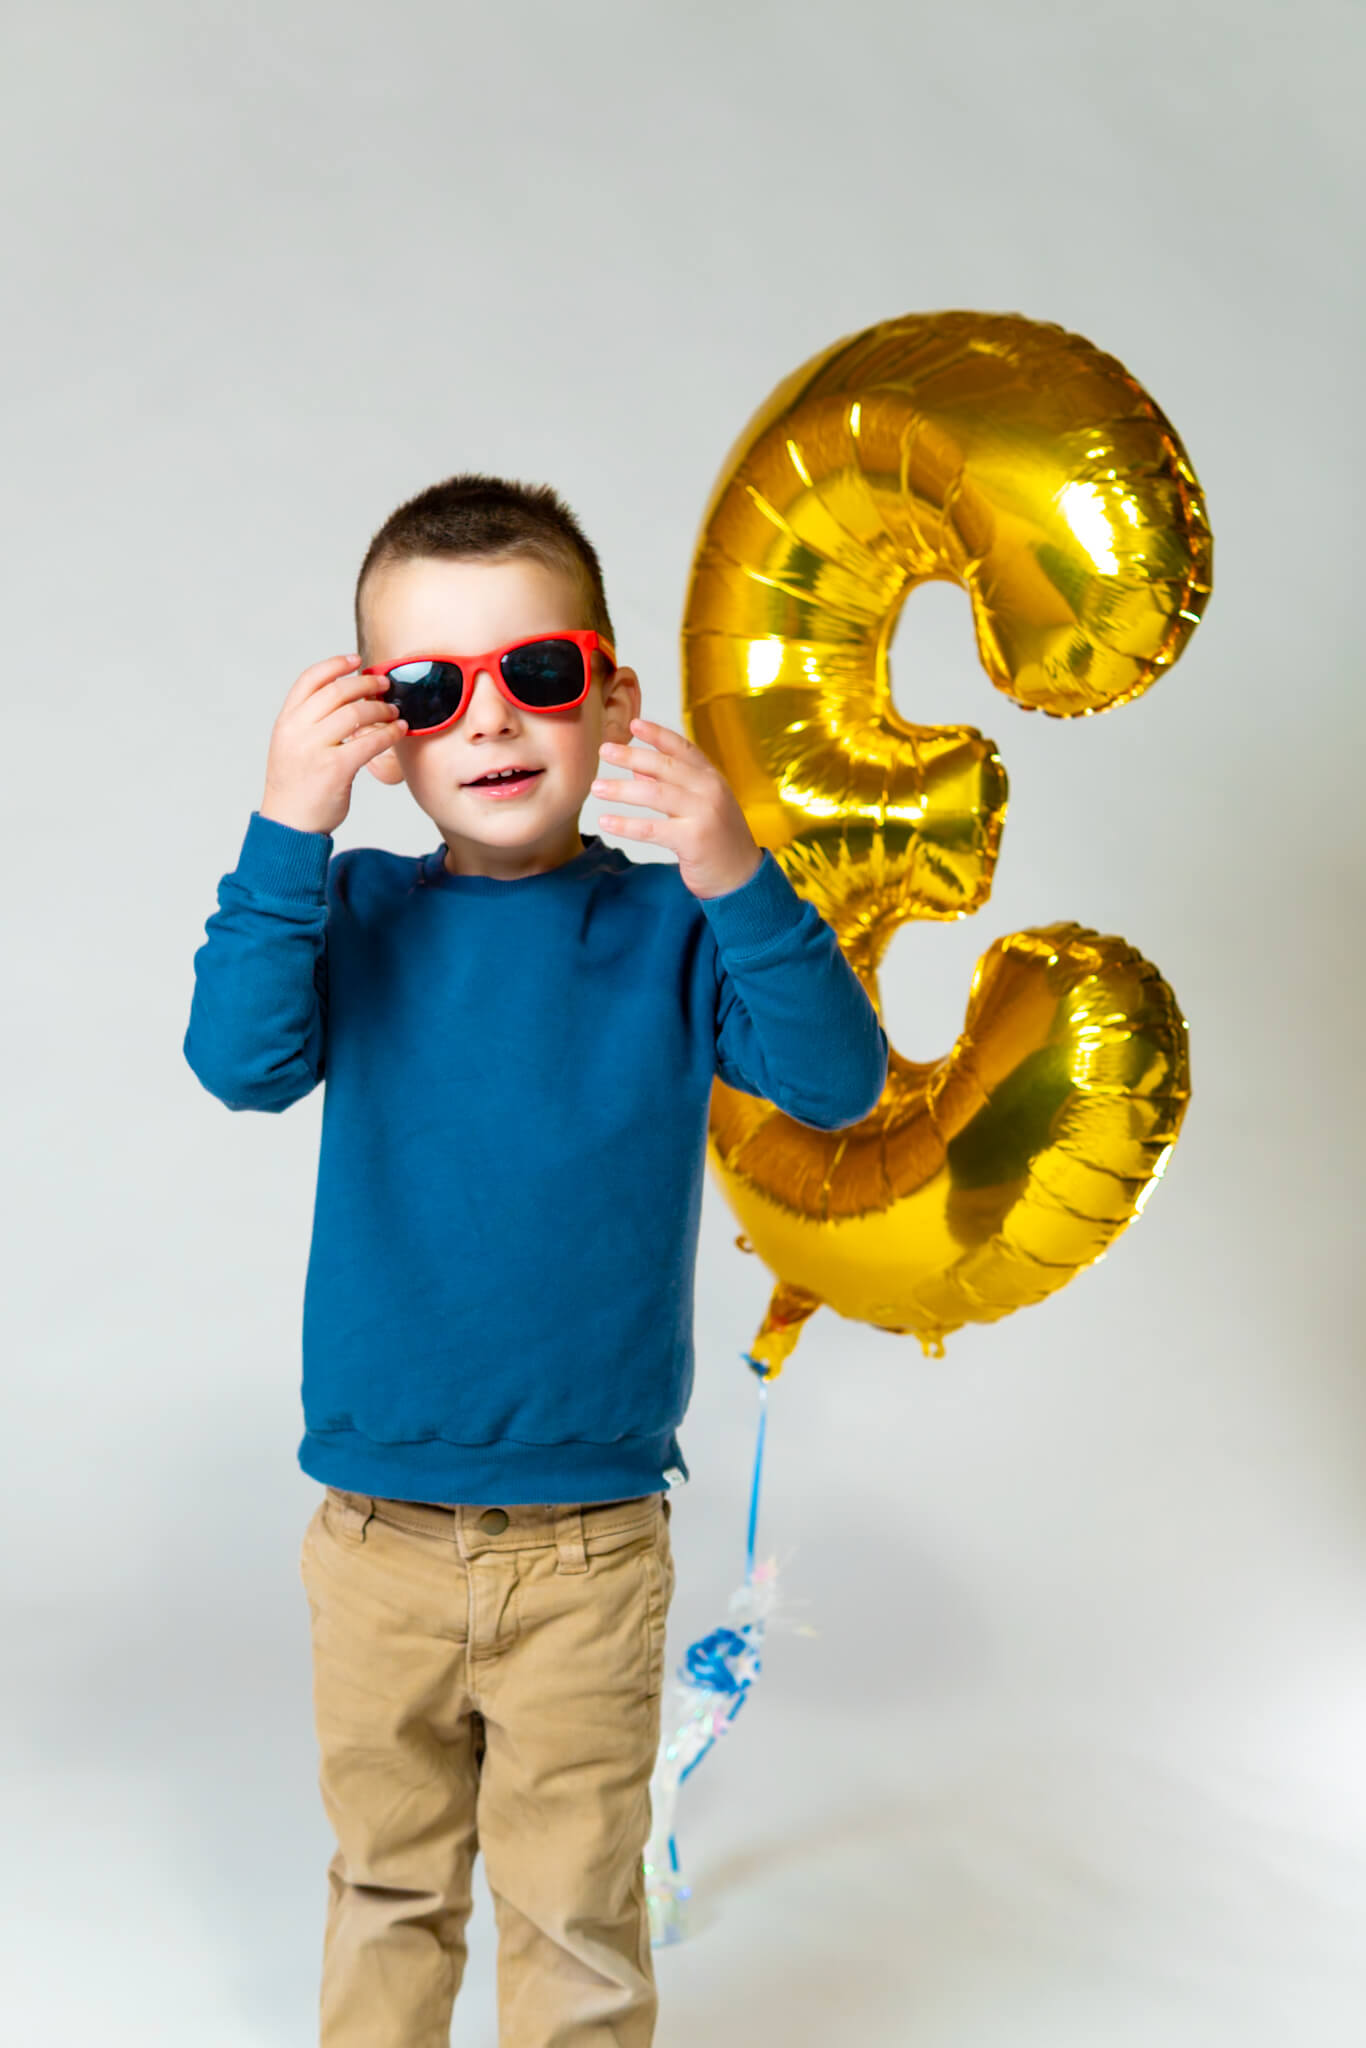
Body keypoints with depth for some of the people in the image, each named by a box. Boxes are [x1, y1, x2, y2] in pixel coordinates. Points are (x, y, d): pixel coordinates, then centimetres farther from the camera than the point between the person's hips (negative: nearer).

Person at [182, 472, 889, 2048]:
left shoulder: (664, 928, -7)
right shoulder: (359, 912, -4)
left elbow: (839, 1082, -18)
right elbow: (244, 1062, -19)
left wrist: (737, 881, -32)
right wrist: (287, 831, -30)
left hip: (588, 1546, -1)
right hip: (375, 1538, 2)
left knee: (575, 1907, 12)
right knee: (385, 1880, 22)